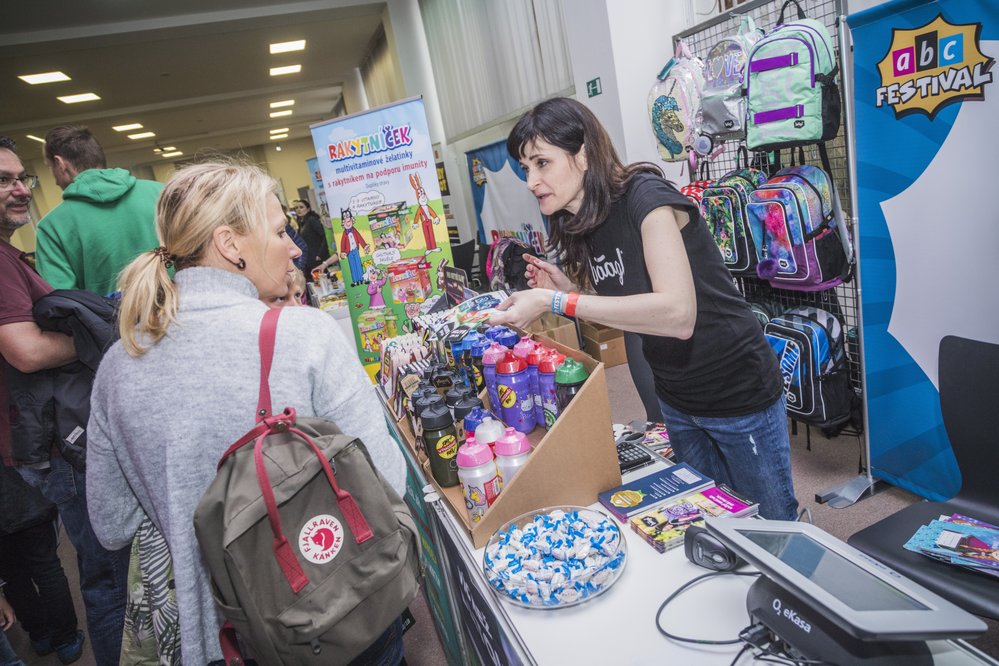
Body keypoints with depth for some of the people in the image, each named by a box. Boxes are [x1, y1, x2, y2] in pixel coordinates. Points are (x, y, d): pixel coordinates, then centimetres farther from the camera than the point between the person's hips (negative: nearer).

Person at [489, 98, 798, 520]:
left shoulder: (644, 196, -21)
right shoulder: (580, 228, 2)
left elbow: (677, 314, -34)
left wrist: (556, 302, -33)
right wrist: (568, 289, -6)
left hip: (737, 392, -7)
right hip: (676, 398, 7)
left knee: (772, 520, 12)